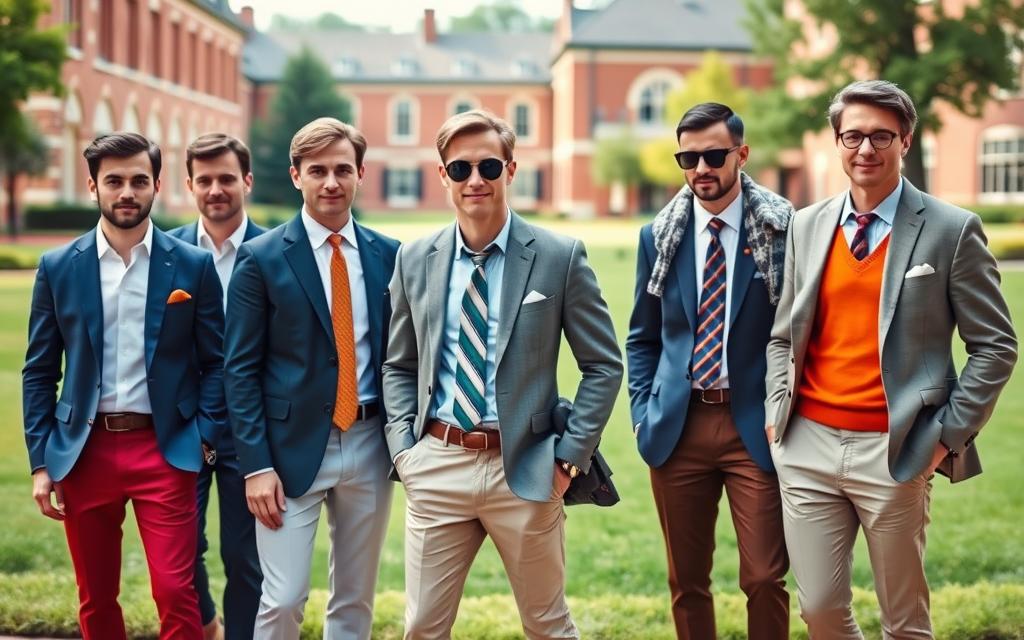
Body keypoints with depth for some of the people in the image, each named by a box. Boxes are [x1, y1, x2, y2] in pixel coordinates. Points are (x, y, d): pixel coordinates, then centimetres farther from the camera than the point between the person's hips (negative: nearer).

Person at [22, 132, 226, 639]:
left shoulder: (192, 265, 1)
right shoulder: (58, 267, 4)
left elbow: (214, 362, 4)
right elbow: (39, 372, 6)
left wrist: (206, 438, -7)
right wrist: (41, 463, 1)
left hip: (165, 449, -2)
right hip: (83, 451, 2)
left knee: (175, 594, -7)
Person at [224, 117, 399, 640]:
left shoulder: (388, 256, 6)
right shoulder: (262, 258, -4)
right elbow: (240, 369, -5)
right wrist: (256, 465, -11)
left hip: (369, 445, 4)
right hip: (294, 446, -3)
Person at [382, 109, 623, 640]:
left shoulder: (560, 257, -4)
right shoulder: (414, 260, 6)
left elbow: (604, 365, 0)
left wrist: (571, 455, -6)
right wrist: (403, 448, 2)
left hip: (525, 470, -2)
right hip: (435, 466, 3)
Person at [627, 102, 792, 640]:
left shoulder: (783, 230, -4)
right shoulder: (658, 236, 7)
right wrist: (644, 413, 4)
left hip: (756, 426, -3)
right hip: (678, 427, 3)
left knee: (765, 579, -4)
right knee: (686, 580, 11)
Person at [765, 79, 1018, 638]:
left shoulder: (951, 230, -4)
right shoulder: (806, 225, 10)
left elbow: (995, 346, -2)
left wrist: (948, 434, -7)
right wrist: (777, 411, 5)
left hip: (893, 451, -3)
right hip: (807, 445, 4)